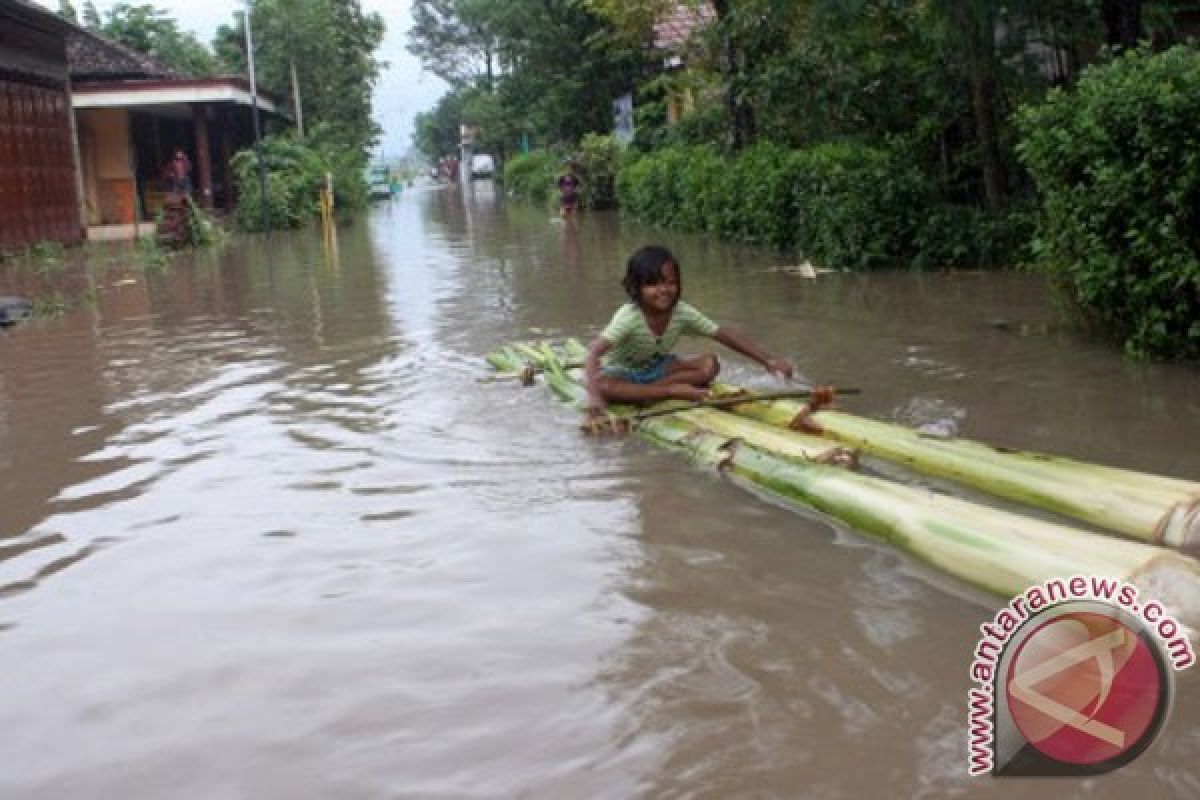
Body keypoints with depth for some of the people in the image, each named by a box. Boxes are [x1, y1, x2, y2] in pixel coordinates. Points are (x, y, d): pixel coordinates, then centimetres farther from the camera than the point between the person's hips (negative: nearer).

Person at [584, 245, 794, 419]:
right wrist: (594, 395, -57)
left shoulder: (683, 312, -16)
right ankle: (674, 391, -31)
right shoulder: (629, 317, -29)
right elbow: (594, 353, -40)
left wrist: (769, 361, -24)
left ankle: (642, 394, -26)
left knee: (710, 364, -19)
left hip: (657, 369, 4)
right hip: (623, 373, -4)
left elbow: (726, 336, -14)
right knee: (602, 385, -39)